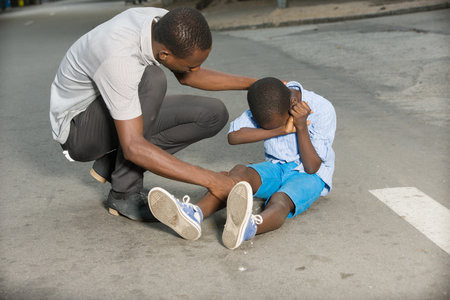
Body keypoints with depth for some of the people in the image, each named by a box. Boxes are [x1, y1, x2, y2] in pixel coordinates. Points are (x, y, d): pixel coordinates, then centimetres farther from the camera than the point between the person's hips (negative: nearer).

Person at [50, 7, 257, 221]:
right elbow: (133, 147, -41)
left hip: (118, 113, 7)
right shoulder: (119, 59, -38)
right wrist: (208, 179, -41)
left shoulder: (165, 23, -14)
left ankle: (113, 164, 1)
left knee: (213, 114, -5)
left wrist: (253, 84, -2)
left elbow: (186, 77, 5)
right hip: (78, 128, -7)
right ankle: (124, 194, -18)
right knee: (150, 79, -35)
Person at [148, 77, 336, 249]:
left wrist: (301, 127, -30)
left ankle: (247, 228, -73)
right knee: (240, 173, -29)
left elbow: (312, 167, -18)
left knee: (280, 201, -38)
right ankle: (193, 215, -55)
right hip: (277, 168, 4)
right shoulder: (266, 106, -7)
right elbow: (233, 136, -21)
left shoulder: (323, 110, -16)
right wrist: (281, 130, -27)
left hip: (311, 177, -4)